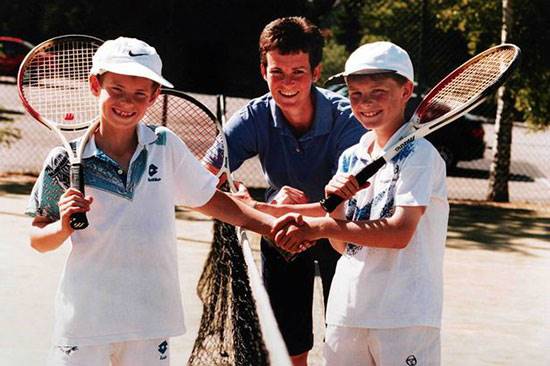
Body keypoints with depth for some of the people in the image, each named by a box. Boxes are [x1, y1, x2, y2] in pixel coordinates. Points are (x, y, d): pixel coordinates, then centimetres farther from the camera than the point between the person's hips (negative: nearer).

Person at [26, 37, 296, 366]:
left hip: (152, 323, 2)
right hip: (85, 323, -2)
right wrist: (64, 227, -18)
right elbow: (38, 238, 3)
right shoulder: (66, 161, -5)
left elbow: (209, 199, 13)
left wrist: (272, 224, 6)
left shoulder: (166, 147, 1)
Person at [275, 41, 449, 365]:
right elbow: (341, 244, 11)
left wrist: (320, 227, -18)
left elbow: (400, 233, -20)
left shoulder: (419, 154, -8)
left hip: (405, 317, -6)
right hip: (346, 311, 6)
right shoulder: (350, 159, 12)